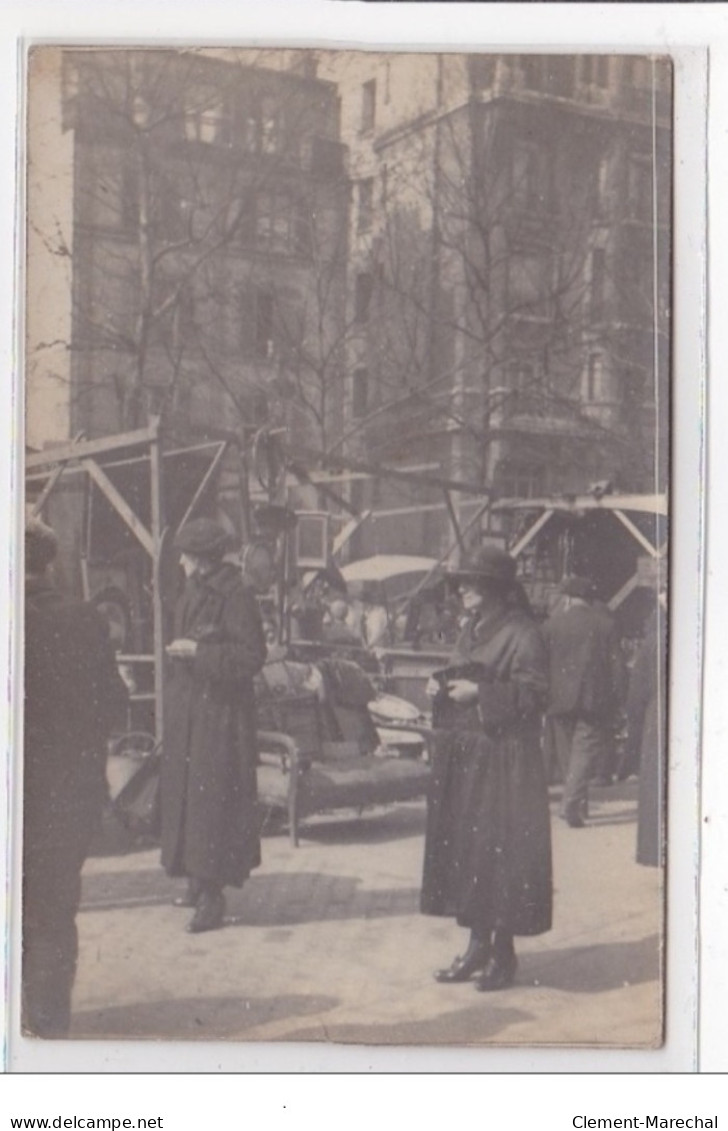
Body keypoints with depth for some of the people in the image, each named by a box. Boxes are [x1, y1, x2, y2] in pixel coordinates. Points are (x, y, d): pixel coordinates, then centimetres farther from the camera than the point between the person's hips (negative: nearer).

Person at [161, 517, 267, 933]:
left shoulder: (235, 596, -15)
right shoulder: (193, 594, 10)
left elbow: (252, 656, -19)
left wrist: (198, 651, -21)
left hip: (220, 712, -9)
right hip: (188, 709, 9)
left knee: (212, 794, -7)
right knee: (187, 790, 12)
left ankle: (213, 894, -2)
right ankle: (200, 882, 23)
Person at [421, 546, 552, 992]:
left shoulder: (522, 633, -12)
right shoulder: (471, 629, 15)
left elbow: (532, 695, -18)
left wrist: (478, 693, -22)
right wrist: (442, 686, 4)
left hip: (504, 760, -9)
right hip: (462, 755, 9)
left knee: (501, 849, -4)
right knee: (463, 846, 10)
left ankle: (503, 951, 7)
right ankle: (478, 944, 21)